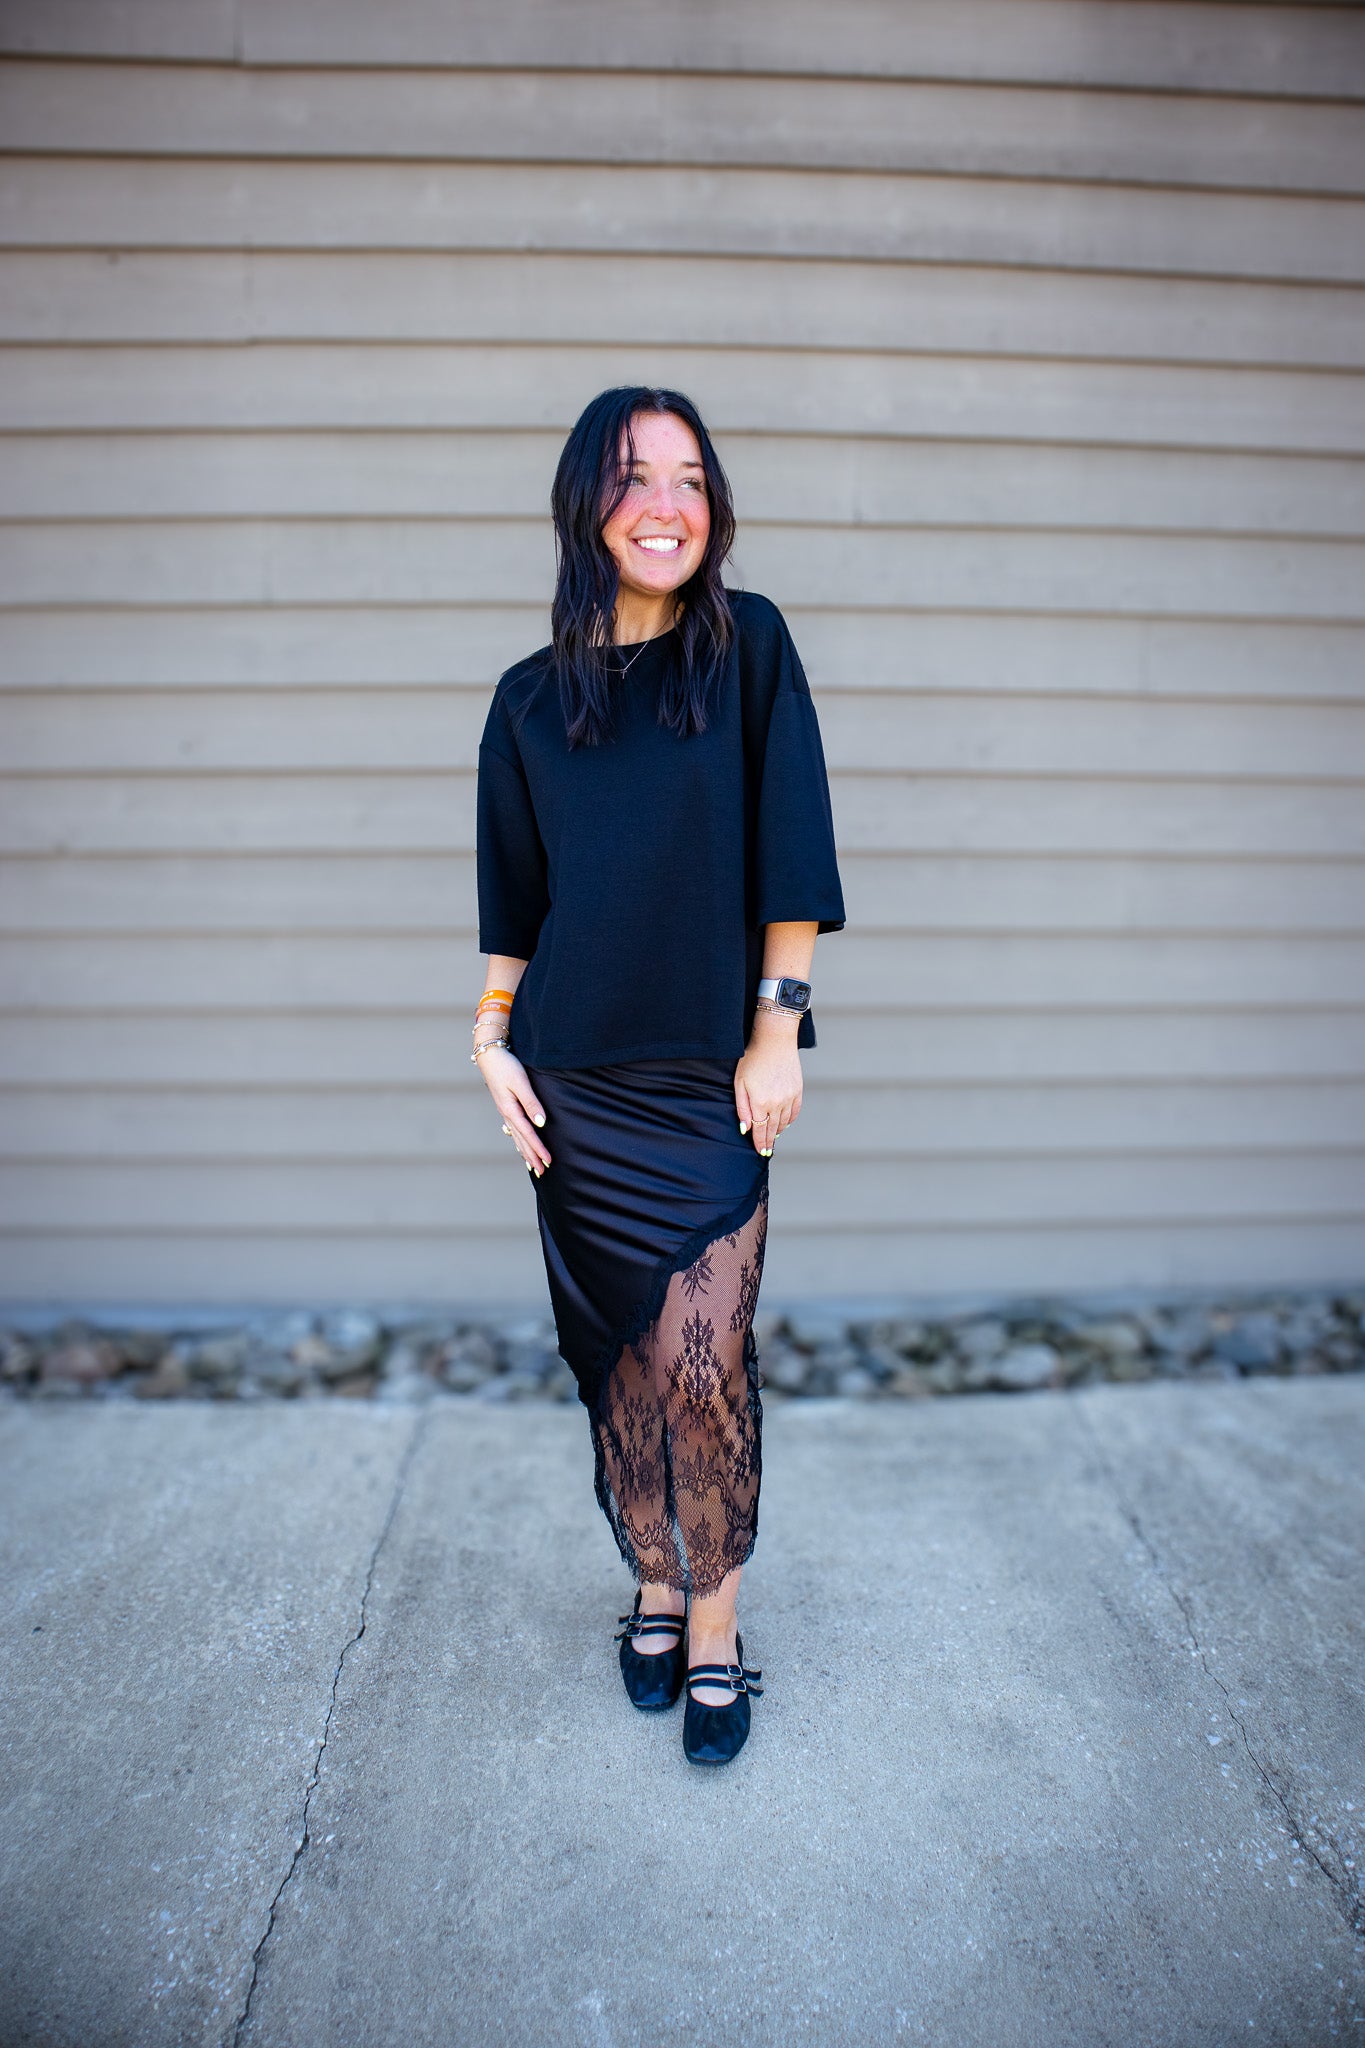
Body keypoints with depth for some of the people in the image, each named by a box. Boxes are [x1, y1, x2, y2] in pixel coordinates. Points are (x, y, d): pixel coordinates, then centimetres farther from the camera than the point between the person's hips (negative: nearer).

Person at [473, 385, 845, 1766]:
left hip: (712, 1081, -2)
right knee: (617, 1359, 11)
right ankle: (653, 1588, 32)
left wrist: (777, 1032, -6)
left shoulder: (747, 646, 0)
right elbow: (511, 897, 11)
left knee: (703, 1366, -3)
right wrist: (494, 1036, 2)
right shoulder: (532, 697, 6)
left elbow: (789, 858, -3)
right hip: (578, 1082, 2)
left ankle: (714, 1625, 19)